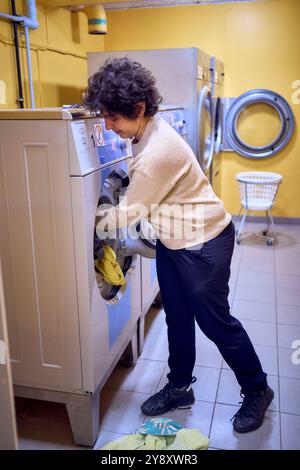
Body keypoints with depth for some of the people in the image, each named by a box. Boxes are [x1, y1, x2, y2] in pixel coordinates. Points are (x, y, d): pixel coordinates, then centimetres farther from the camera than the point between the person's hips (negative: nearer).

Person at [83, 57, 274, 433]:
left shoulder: (158, 150, -30)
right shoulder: (148, 131, -1)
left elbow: (130, 212, -20)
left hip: (203, 243, -9)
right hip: (171, 241, 9)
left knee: (214, 320, 5)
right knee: (177, 317, 16)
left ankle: (257, 391, 28)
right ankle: (179, 388, 35)